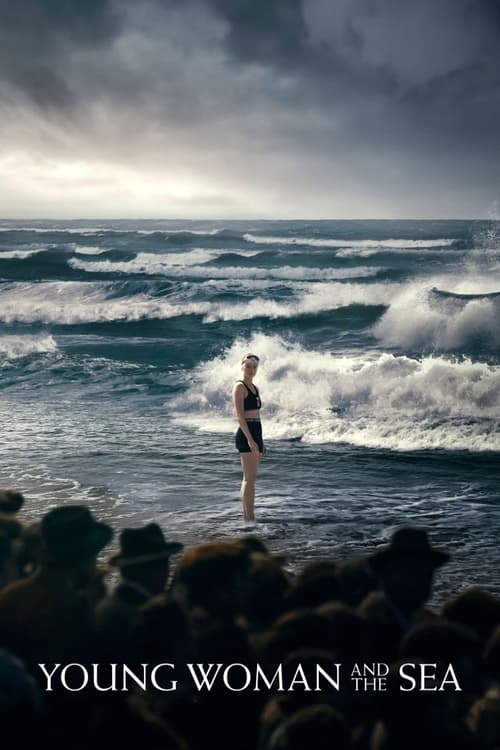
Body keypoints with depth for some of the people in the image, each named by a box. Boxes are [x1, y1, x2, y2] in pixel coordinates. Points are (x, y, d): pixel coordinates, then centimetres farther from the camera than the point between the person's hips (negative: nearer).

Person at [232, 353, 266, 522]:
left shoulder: (254, 388, 18)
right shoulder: (239, 387, -8)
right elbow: (239, 415, -16)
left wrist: (261, 442, 21)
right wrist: (250, 439, -23)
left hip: (255, 434, 9)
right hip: (246, 434, -9)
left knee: (250, 478, 10)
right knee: (250, 478, -11)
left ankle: (248, 516, 13)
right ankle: (249, 517, -12)